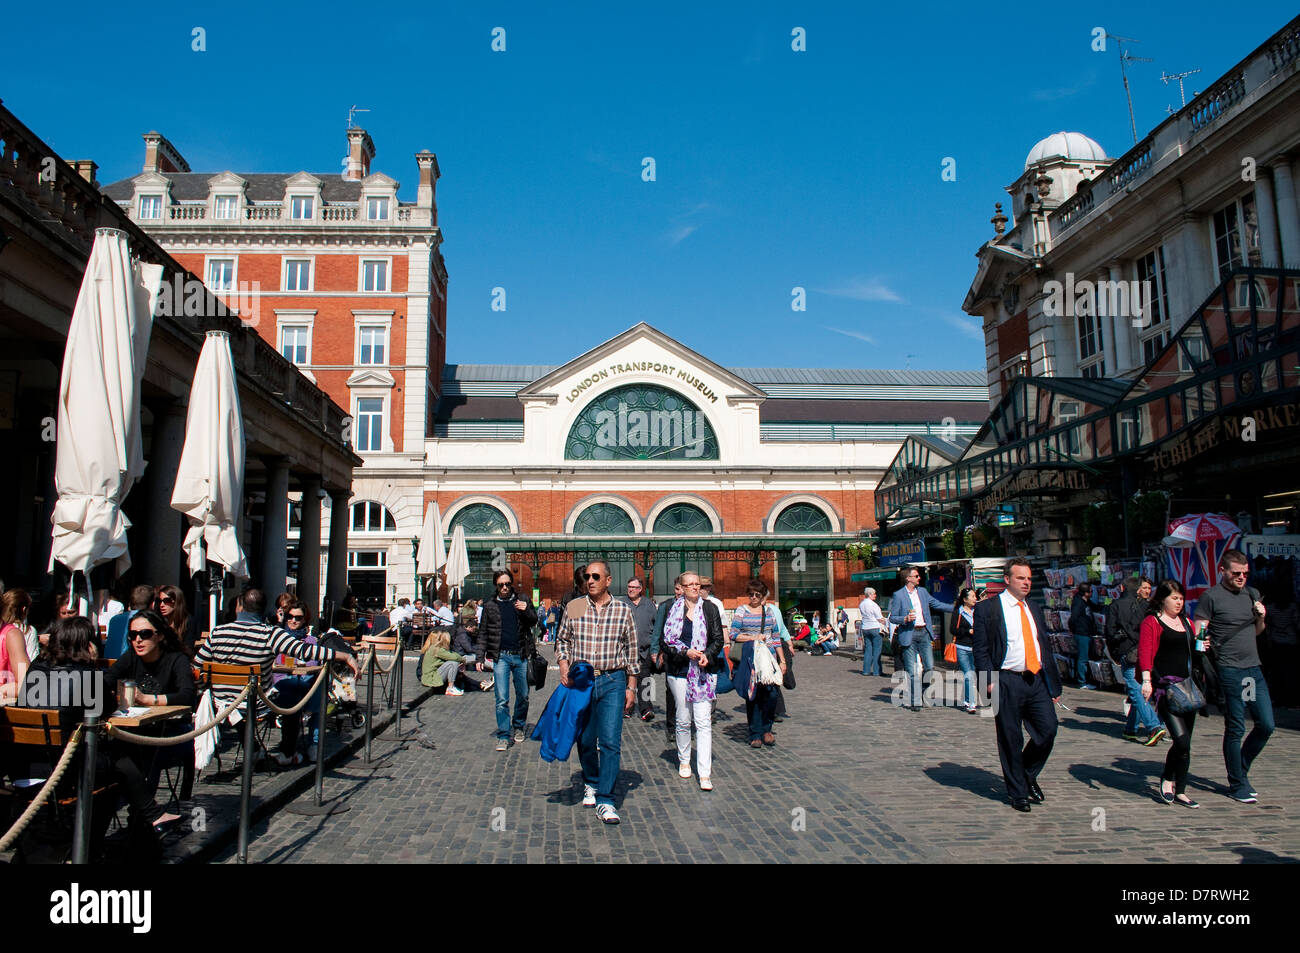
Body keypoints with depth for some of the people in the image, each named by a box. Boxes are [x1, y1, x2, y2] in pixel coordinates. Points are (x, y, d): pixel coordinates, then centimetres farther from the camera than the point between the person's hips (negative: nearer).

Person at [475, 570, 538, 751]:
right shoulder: (490, 606, 8)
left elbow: (533, 621, 3)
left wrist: (526, 610, -18)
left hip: (521, 656, 1)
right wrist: (480, 657, 5)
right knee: (501, 699, -4)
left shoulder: (522, 601, 7)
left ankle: (519, 727, 30)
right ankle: (503, 736, 5)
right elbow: (483, 633, 12)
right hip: (501, 657, -1)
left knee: (523, 696, 10)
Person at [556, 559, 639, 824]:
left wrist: (631, 686, 5)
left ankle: (605, 801, -1)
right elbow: (562, 640, 13)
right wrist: (564, 666, -4)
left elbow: (632, 650, 7)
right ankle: (591, 784, 35)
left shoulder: (623, 611, 1)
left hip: (612, 682, -1)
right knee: (585, 740, 11)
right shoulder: (573, 609, 3)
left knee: (610, 741, -8)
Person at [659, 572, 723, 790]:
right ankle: (684, 760, 31)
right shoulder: (673, 609, 2)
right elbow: (666, 641, 0)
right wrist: (686, 652, -14)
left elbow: (718, 639, 4)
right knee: (683, 720, 10)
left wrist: (707, 655, -14)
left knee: (704, 722, -5)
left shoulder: (710, 608, 4)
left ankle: (705, 773, -5)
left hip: (704, 671, 0)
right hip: (679, 671, 0)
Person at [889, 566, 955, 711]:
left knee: (930, 667, 1)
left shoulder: (922, 592, 11)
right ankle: (916, 701, 8)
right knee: (911, 671, -1)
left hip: (924, 632, 5)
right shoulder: (898, 595, -4)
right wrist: (905, 619, -20)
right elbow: (892, 618, -3)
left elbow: (937, 604, 20)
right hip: (909, 634, -4)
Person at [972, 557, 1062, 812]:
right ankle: (1018, 793, 18)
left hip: (1037, 680, 5)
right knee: (1010, 740, 2)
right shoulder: (987, 608, -3)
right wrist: (990, 680, -15)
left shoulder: (1033, 609, 16)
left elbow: (1045, 648, 18)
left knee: (1048, 729, -1)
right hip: (1007, 681, -5)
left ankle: (1028, 775, 25)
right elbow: (980, 649, -6)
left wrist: (1054, 684, 14)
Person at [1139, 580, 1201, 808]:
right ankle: (1167, 779, 9)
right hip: (1165, 687, -7)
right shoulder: (1152, 622, -3)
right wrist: (1146, 680, -24)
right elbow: (1144, 653, -12)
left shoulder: (1186, 622, 18)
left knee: (1185, 742, 8)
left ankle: (1179, 791, 18)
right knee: (1182, 740, -15)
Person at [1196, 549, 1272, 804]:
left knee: (1266, 725, 8)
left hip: (1254, 669, 7)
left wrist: (1261, 617, 3)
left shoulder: (1251, 594, 14)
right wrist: (1203, 643, -29)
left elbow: (1257, 631, 23)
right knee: (1235, 729, 1)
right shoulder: (1211, 596, -7)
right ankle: (1237, 784, 14)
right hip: (1230, 670, -6)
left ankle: (1240, 770, 28)